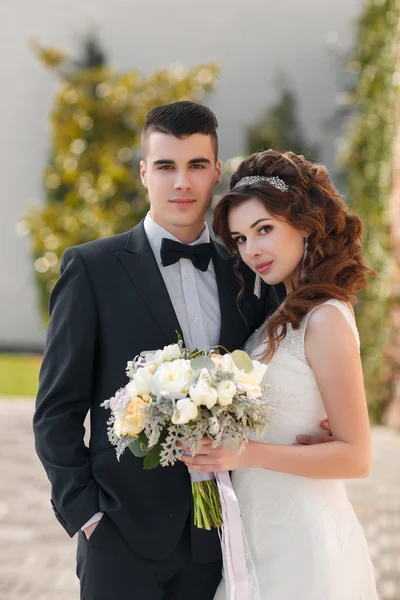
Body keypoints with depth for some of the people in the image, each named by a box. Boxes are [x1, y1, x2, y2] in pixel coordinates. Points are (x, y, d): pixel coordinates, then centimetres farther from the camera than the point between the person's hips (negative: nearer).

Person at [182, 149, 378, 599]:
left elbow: (355, 456, -18)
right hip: (261, 534, 8)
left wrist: (246, 454, -25)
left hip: (299, 543, -8)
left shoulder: (325, 320, -17)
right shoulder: (285, 316, 8)